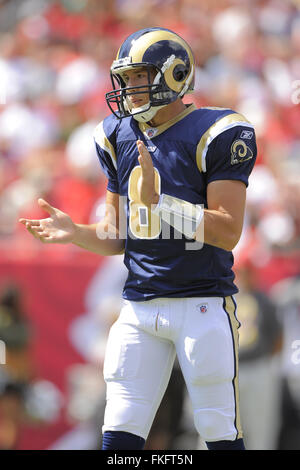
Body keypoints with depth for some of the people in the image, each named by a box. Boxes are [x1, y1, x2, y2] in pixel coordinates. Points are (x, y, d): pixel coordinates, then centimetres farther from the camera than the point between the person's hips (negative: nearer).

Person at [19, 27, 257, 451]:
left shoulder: (216, 134, -8)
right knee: (119, 438, 1)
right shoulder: (120, 138, 12)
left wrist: (157, 201, -23)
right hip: (140, 304, 6)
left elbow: (228, 233, -15)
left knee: (221, 436, -2)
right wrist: (75, 233, -3)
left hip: (203, 303, -6)